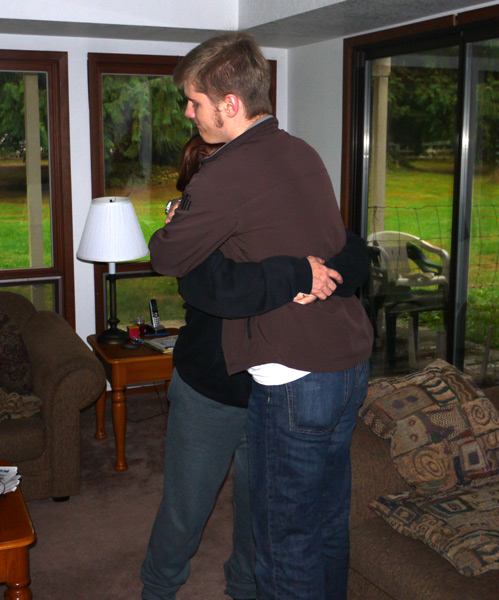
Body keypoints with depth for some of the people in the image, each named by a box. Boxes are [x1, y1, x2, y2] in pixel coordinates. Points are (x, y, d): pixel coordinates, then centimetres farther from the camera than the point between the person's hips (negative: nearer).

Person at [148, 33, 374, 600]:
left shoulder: (227, 173, -17)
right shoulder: (302, 152, 9)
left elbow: (168, 257, -6)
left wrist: (170, 224, 15)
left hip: (295, 377, -8)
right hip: (353, 360, 8)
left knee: (285, 538, 7)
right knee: (329, 519, 22)